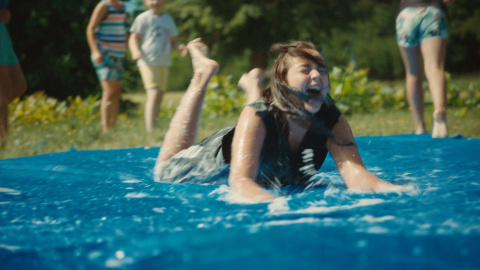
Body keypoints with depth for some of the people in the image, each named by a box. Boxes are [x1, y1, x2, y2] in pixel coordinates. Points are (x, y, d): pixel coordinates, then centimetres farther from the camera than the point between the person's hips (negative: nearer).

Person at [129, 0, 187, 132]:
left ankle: (153, 128, 18)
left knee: (160, 96, 10)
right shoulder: (143, 18, -2)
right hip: (148, 62, -7)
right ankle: (150, 131, -24)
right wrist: (135, 51, -23)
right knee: (153, 95, -18)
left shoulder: (168, 19, 16)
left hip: (164, 63, 7)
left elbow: (173, 40, 22)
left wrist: (179, 46, 1)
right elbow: (133, 38, -3)